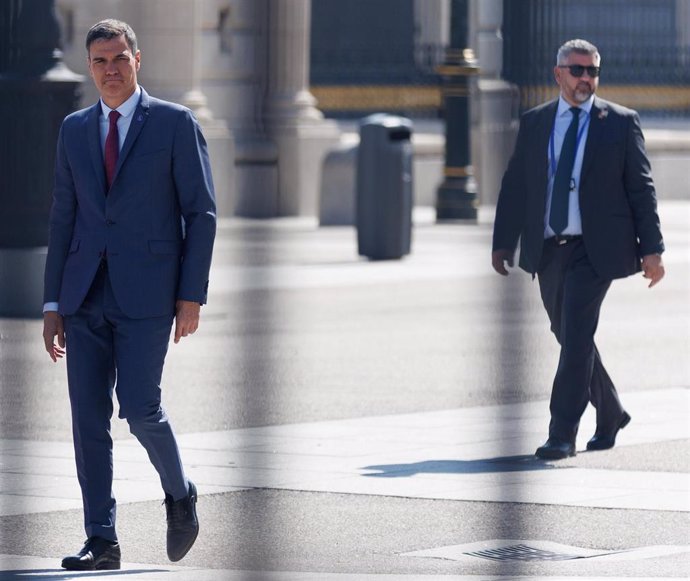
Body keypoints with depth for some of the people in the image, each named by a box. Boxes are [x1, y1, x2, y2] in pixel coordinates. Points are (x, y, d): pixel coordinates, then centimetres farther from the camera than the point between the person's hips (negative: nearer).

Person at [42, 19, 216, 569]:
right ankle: (101, 541, 5)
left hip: (146, 294, -4)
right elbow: (63, 218, 14)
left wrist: (192, 295, -8)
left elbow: (201, 211, -1)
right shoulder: (75, 130, 13)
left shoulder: (175, 124, 0)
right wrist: (53, 303, 9)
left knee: (140, 409, -12)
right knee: (88, 418, 0)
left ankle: (180, 494, 16)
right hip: (86, 294, 4)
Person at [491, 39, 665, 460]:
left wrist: (652, 249, -5)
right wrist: (504, 242, 5)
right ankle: (611, 414, 32)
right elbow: (515, 185, 12)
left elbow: (641, 188, 1)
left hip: (594, 249, -4)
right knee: (571, 338, 13)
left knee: (576, 338, -13)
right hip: (548, 249, 4)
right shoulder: (534, 123, 10)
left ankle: (563, 436, -12)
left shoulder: (620, 122, 2)